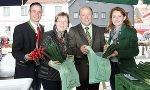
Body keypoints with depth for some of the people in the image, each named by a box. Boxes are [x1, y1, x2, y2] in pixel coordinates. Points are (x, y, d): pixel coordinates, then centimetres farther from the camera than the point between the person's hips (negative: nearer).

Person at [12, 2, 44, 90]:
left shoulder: (42, 28, 9)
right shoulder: (20, 28, -12)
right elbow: (15, 51, -15)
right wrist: (25, 56, -32)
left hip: (38, 69, 6)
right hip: (24, 71, -6)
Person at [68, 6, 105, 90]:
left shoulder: (100, 30, 9)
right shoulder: (73, 30, 0)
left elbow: (103, 48, 8)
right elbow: (70, 49, -6)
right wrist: (80, 50, -26)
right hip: (81, 70, -2)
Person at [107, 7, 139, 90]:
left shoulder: (131, 31, -10)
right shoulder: (112, 31, 7)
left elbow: (135, 51, -16)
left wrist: (118, 53, -26)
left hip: (126, 67, -5)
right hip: (112, 66, 6)